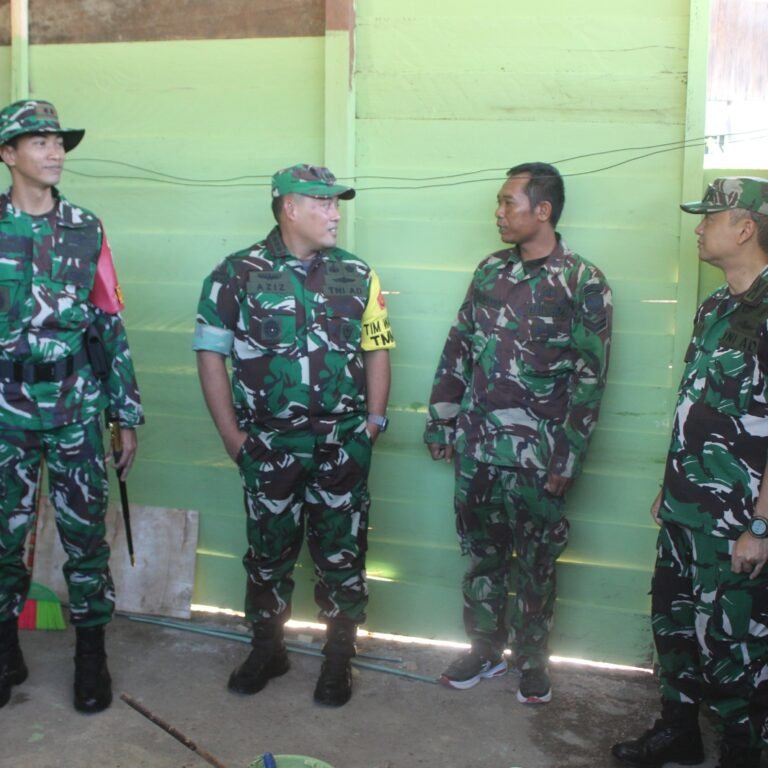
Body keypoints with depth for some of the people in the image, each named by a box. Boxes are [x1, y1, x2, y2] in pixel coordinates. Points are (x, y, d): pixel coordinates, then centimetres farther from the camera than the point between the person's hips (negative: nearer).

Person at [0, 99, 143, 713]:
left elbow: (112, 326, 6)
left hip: (76, 407, 1)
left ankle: (92, 657, 19)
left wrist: (128, 417, 4)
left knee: (86, 531, 5)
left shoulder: (86, 231, 4)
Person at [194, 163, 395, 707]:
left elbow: (377, 350, 8)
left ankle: (339, 659, 24)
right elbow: (211, 354, -2)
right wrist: (232, 435, -5)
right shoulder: (238, 274, -4)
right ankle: (267, 650, 32)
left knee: (343, 555, 7)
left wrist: (374, 422, 0)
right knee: (269, 552, 12)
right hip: (269, 447, -1)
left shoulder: (358, 275, 4)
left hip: (343, 448, 1)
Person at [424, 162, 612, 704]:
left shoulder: (583, 283, -8)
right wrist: (441, 424, 9)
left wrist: (567, 459, -14)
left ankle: (532, 660, 27)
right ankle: (486, 650, 31)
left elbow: (590, 377, -11)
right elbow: (457, 350, 12)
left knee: (536, 562, 9)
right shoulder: (490, 271, 7)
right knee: (483, 553, 14)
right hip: (476, 446, 4)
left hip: (536, 454, -4)